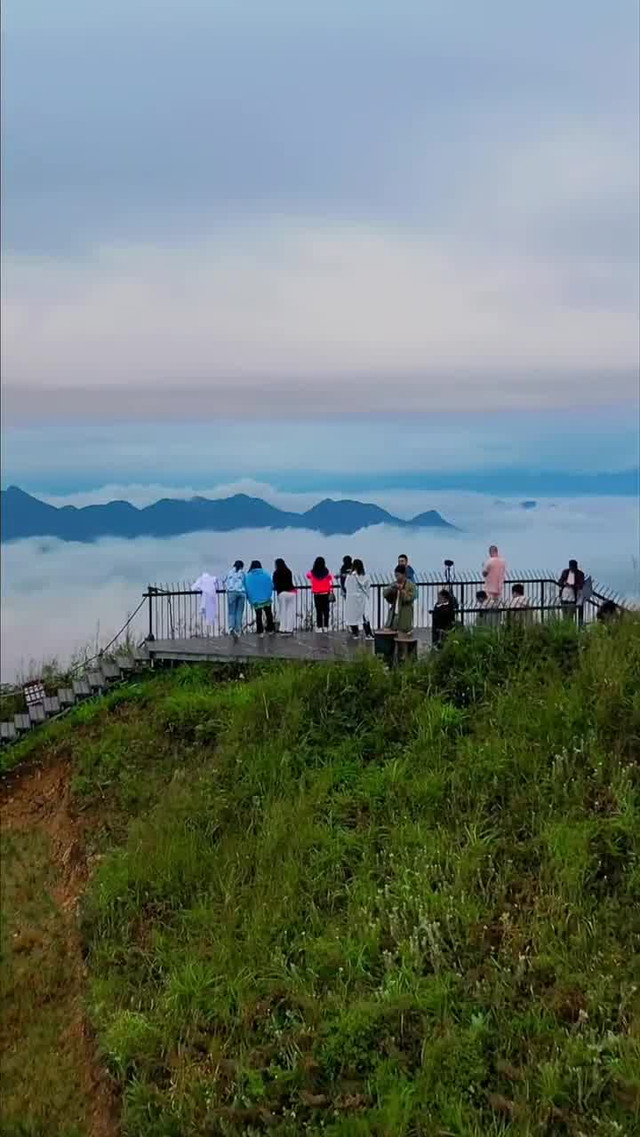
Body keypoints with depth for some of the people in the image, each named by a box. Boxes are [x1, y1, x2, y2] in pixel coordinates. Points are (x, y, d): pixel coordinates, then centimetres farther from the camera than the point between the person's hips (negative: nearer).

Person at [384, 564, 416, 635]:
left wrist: (401, 590, -20)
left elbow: (409, 598, -13)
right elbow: (385, 594, 4)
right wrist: (392, 588, -13)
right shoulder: (394, 584, 13)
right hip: (393, 615, 5)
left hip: (404, 616, -5)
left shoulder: (411, 585, -4)